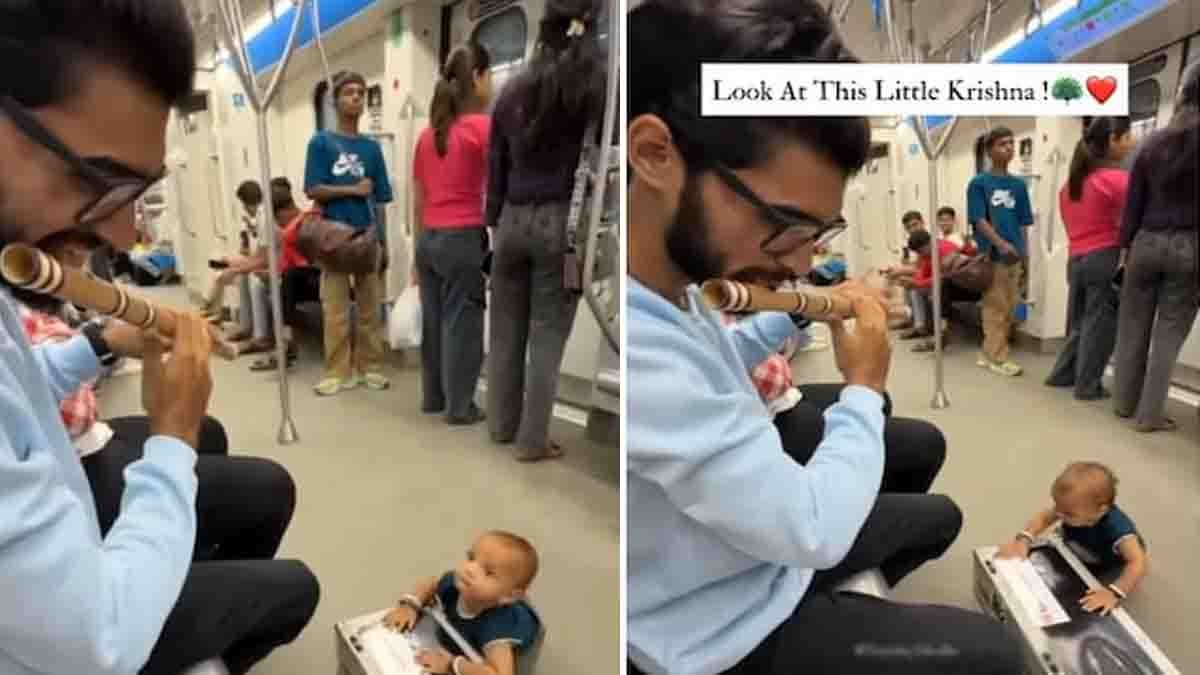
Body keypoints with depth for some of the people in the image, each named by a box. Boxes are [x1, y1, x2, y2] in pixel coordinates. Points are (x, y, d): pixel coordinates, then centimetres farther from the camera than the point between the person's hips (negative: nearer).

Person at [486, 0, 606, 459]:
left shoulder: (513, 92, 8)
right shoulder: (596, 87, -5)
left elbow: (496, 167, 11)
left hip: (513, 220, 4)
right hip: (561, 222, -4)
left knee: (506, 330, 14)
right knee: (547, 336, 2)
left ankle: (502, 425, 26)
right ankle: (533, 440, 9)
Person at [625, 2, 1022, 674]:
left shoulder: (672, 274, -10)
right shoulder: (641, 349, -40)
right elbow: (815, 530, -29)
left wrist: (795, 314, -2)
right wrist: (865, 388, -13)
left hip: (765, 530, 8)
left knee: (942, 515, 23)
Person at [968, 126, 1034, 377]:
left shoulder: (1019, 184, 12)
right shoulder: (979, 183, -2)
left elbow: (1023, 223, 13)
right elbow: (979, 220, -9)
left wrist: (1024, 254, 7)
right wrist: (1001, 244, -21)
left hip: (1014, 256, 5)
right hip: (992, 255, -5)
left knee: (1009, 308, 9)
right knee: (996, 308, -2)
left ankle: (988, 353, 19)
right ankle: (998, 357, 6)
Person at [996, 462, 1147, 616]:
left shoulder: (1117, 528, -45)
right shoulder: (1069, 508, -29)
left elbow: (1139, 563, -53)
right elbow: (1044, 517, -13)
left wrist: (1114, 593, -64)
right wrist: (1023, 540, -29)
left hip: (1112, 568, -5)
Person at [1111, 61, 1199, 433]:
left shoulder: (1153, 143, 5)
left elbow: (1134, 200, 7)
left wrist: (1126, 245, 13)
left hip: (1147, 242, 3)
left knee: (1133, 327, 12)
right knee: (1169, 333, 1)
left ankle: (1124, 403, 20)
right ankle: (1149, 414, 2)